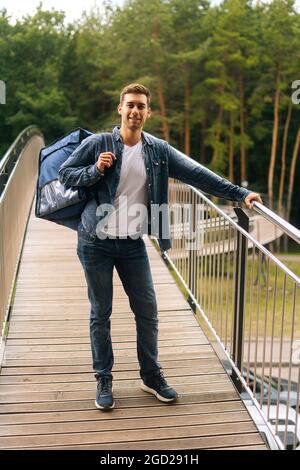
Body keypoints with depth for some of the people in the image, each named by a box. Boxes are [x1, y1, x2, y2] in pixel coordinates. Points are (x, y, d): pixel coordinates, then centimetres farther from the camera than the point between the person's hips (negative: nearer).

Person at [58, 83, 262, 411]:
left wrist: (239, 194, -6)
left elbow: (196, 174, -1)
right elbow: (64, 174, 0)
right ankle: (104, 380, 21)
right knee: (101, 313, 6)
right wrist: (96, 170, -18)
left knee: (147, 310, 6)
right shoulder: (97, 144, -5)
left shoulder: (159, 150, 2)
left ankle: (151, 375, 25)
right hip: (96, 242, -2)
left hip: (133, 244, 3)